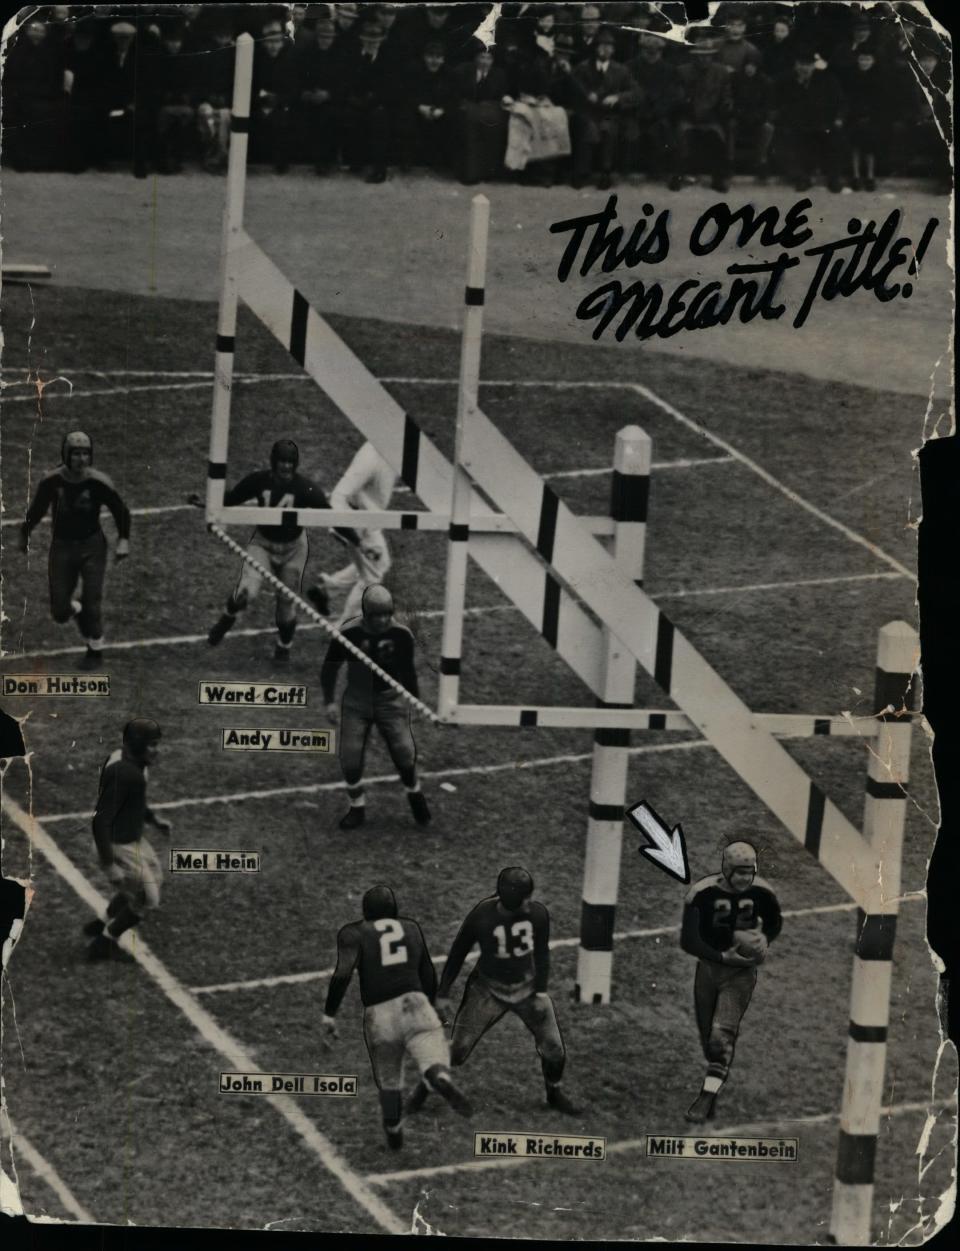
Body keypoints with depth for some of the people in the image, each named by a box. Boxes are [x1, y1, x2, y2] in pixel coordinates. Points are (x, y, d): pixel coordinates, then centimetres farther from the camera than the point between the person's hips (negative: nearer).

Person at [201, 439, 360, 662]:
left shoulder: (305, 488, -18)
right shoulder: (259, 481, -13)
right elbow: (231, 499, 1)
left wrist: (356, 541, -21)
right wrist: (206, 504, -12)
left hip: (293, 548, 0)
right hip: (263, 543, 0)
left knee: (286, 602, 8)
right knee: (247, 591, -19)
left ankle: (284, 646, 36)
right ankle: (228, 618, 14)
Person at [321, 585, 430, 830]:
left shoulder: (401, 635, -11)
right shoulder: (349, 634, -15)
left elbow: (407, 670, 6)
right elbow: (330, 667, -1)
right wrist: (329, 701, -5)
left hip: (390, 700, 0)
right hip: (357, 701, 0)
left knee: (404, 753, -10)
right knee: (350, 757, -4)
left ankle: (415, 795, 21)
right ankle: (357, 807, 19)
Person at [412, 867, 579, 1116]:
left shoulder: (537, 913, -17)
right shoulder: (481, 916, -23)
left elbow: (542, 954, 0)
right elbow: (457, 954, -9)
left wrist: (541, 992, -3)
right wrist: (443, 993, -3)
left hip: (526, 987, 2)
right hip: (489, 990, -2)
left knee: (553, 1046, 2)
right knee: (458, 1047, -3)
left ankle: (555, 1092, 30)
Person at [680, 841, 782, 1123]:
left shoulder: (761, 893, -10)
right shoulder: (703, 893, -18)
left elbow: (775, 923, 11)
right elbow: (688, 940, -17)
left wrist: (762, 941, -10)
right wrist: (723, 957, -25)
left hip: (741, 972, -1)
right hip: (709, 967, 1)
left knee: (722, 1034, -15)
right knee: (709, 1036, 11)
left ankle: (708, 1096, -13)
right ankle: (712, 1086, 33)